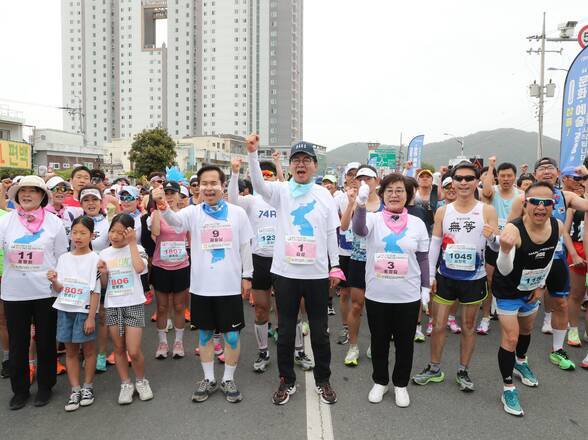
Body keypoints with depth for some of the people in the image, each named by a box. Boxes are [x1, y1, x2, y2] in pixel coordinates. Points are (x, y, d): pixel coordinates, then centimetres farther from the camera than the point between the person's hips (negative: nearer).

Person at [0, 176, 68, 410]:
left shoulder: (54, 222, -2)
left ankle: (45, 386, 29)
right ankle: (20, 389, 29)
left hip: (46, 291, -1)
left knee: (46, 341, 11)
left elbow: (62, 258, 2)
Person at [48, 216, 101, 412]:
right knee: (70, 351, 11)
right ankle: (75, 389, 20)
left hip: (84, 310, -4)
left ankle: (87, 386, 22)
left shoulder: (94, 259, -7)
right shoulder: (64, 258, 6)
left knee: (88, 349, 7)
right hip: (65, 309, 4)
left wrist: (91, 317, -12)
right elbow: (59, 289, 7)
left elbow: (95, 291, -9)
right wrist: (53, 281, -15)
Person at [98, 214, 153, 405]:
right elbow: (104, 284, 13)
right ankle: (125, 384, 26)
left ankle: (141, 381, 19)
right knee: (119, 348, 11)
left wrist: (132, 242, -20)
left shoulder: (137, 249, -5)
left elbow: (139, 268, -27)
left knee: (134, 351, -6)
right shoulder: (104, 254, 6)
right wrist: (103, 272, -9)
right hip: (112, 306, 4)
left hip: (133, 305, -4)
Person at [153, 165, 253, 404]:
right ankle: (208, 379, 30)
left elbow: (245, 246, 5)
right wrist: (162, 204, -43)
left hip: (230, 285, -1)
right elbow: (174, 220, -23)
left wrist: (247, 275, 5)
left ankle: (229, 379, 25)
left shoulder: (238, 212, 0)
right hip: (201, 285, 1)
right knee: (205, 333, 13)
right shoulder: (193, 212, -1)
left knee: (232, 334, 7)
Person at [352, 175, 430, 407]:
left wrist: (425, 287, 4)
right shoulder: (373, 219, -5)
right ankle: (380, 381, 35)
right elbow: (359, 230, -29)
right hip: (376, 295, -1)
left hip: (408, 297, 1)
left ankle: (401, 384, 34)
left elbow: (423, 259, 7)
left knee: (405, 343, 13)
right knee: (379, 342, 15)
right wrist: (361, 205, -46)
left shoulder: (417, 223, 0)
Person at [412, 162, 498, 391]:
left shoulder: (487, 211, -5)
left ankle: (463, 371, 27)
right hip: (446, 276, 1)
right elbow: (434, 245, 4)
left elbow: (497, 245, -6)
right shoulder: (442, 211, 0)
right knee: (438, 324, 7)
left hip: (474, 278, -1)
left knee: (468, 326, 12)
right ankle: (434, 369, 24)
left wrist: (492, 237, -29)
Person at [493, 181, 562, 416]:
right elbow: (504, 270, -39)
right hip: (508, 291, -6)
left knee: (526, 329, 27)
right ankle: (508, 389, 11)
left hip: (532, 289, 6)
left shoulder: (558, 227, -15)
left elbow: (549, 258, 4)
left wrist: (542, 285, 5)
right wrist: (505, 250, -59)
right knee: (510, 338, -7)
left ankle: (520, 363, 55)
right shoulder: (513, 229, -33)